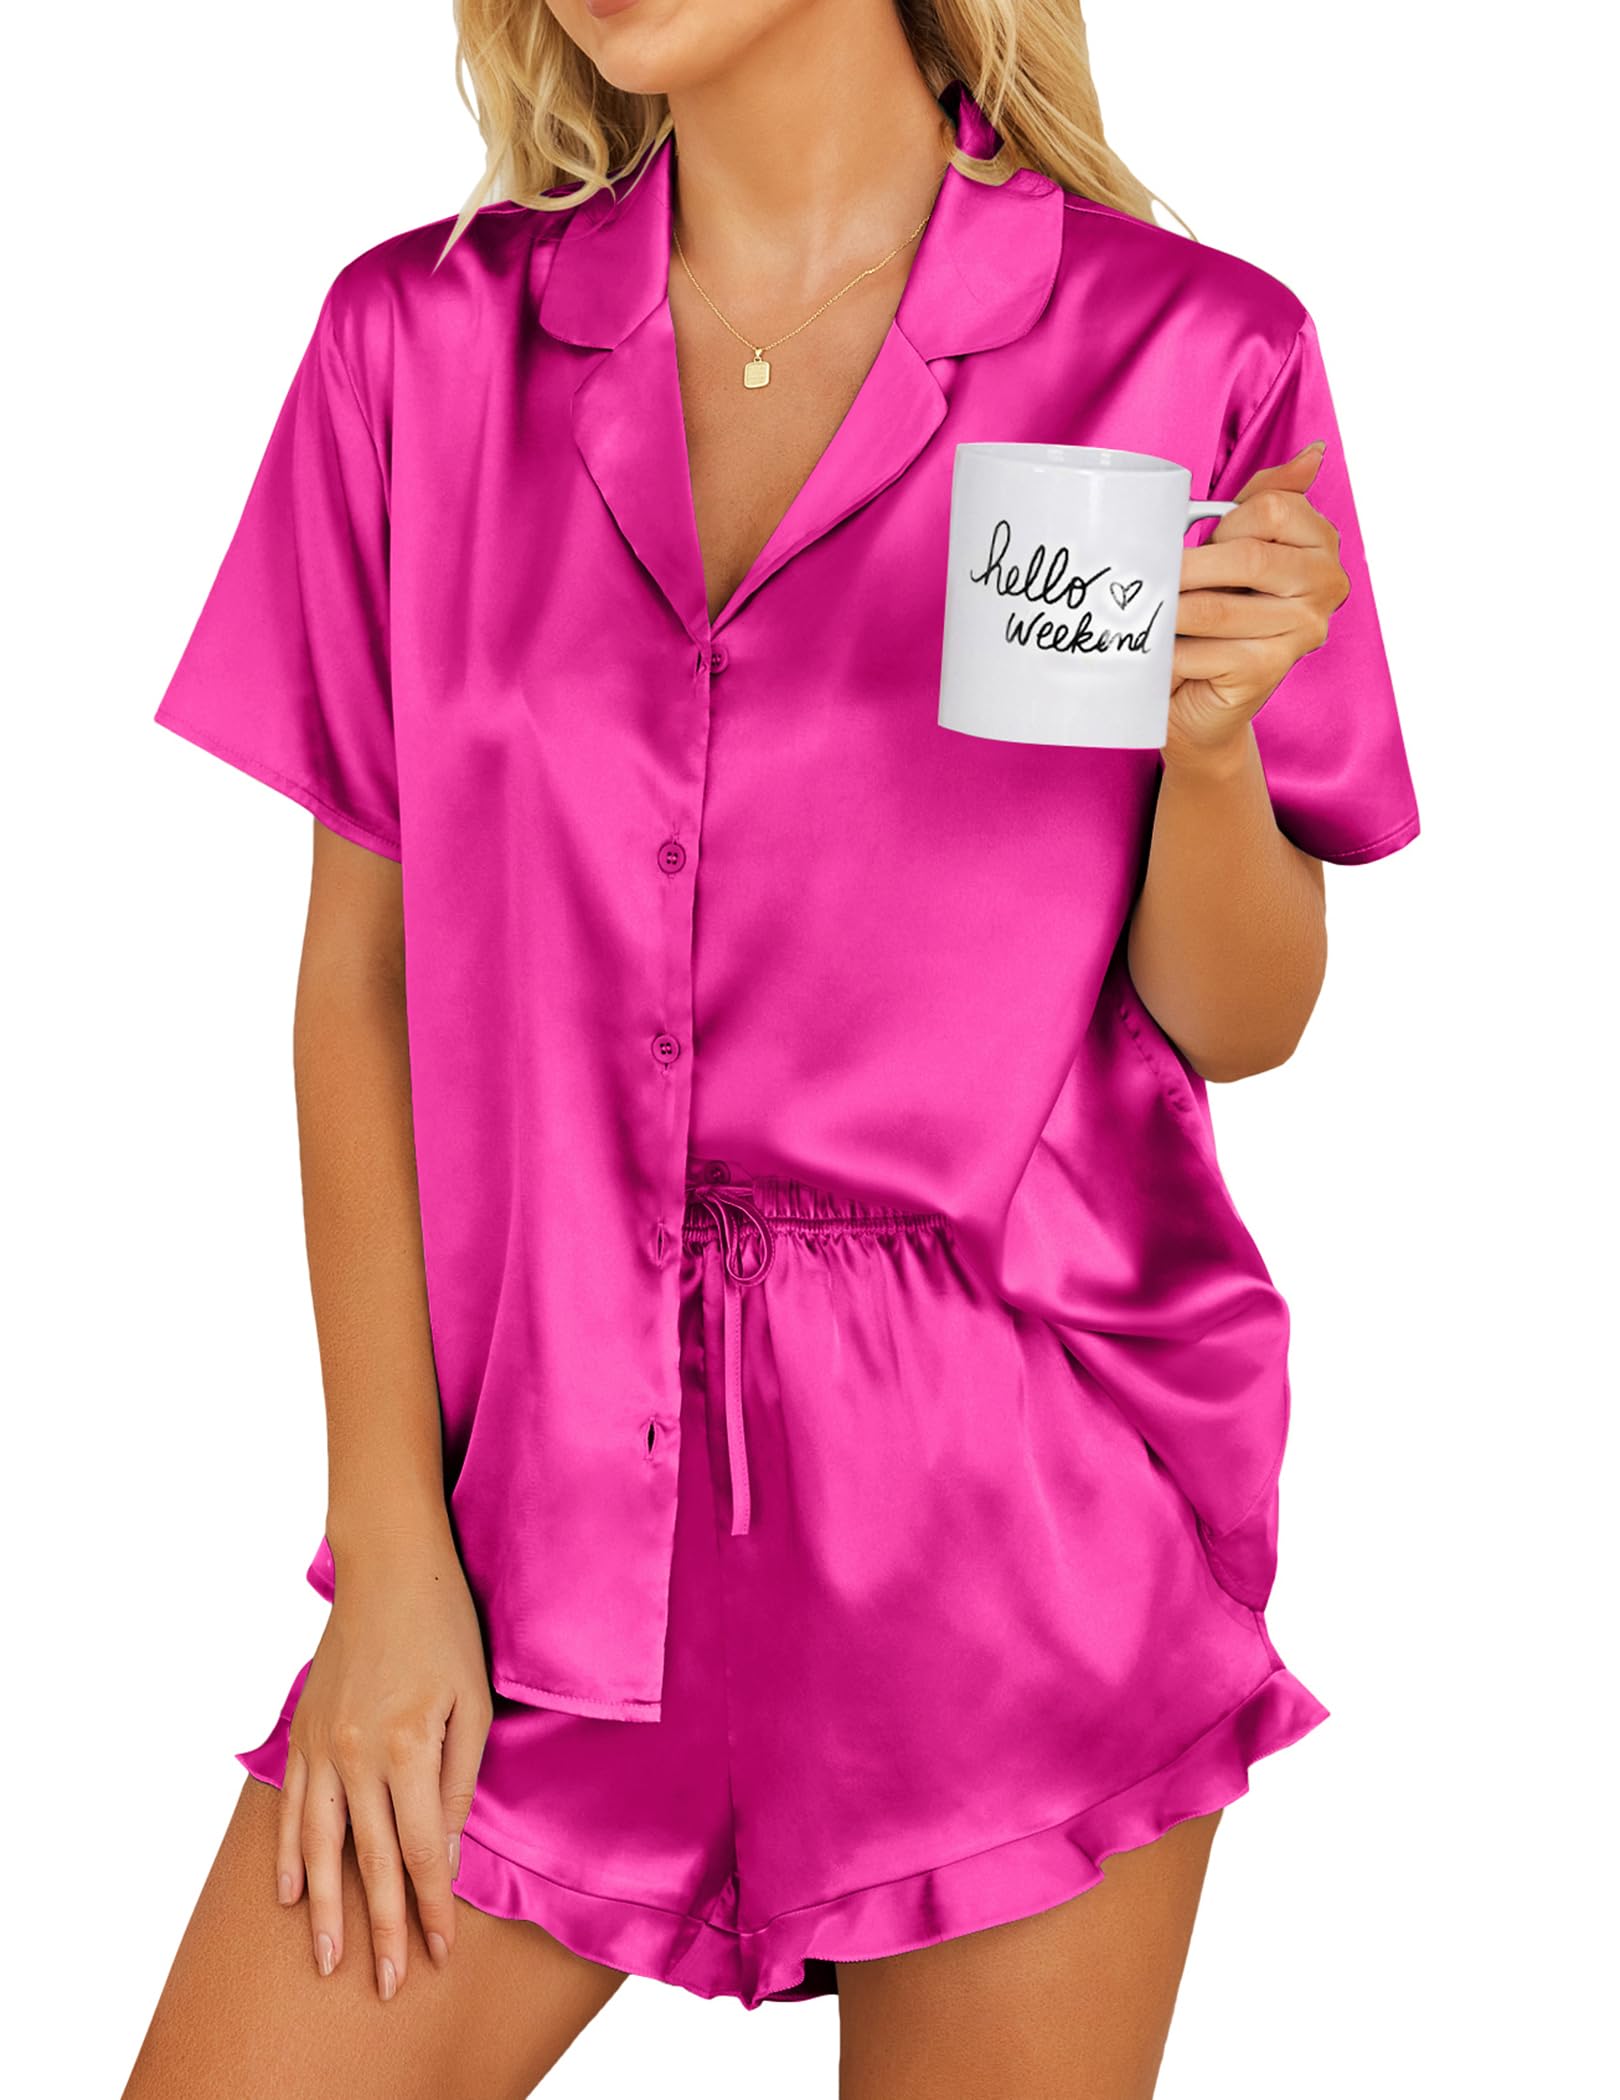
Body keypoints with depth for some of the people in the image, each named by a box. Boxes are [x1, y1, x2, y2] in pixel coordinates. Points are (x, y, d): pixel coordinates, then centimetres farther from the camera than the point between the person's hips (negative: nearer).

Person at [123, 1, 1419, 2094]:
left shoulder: (1186, 355, -4)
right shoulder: (422, 339, 2)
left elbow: (1235, 1023, 2)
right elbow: (360, 976, 3)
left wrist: (1210, 736, -19)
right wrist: (389, 1551, -1)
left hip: (1024, 1500, -1)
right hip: (558, 1474, 2)